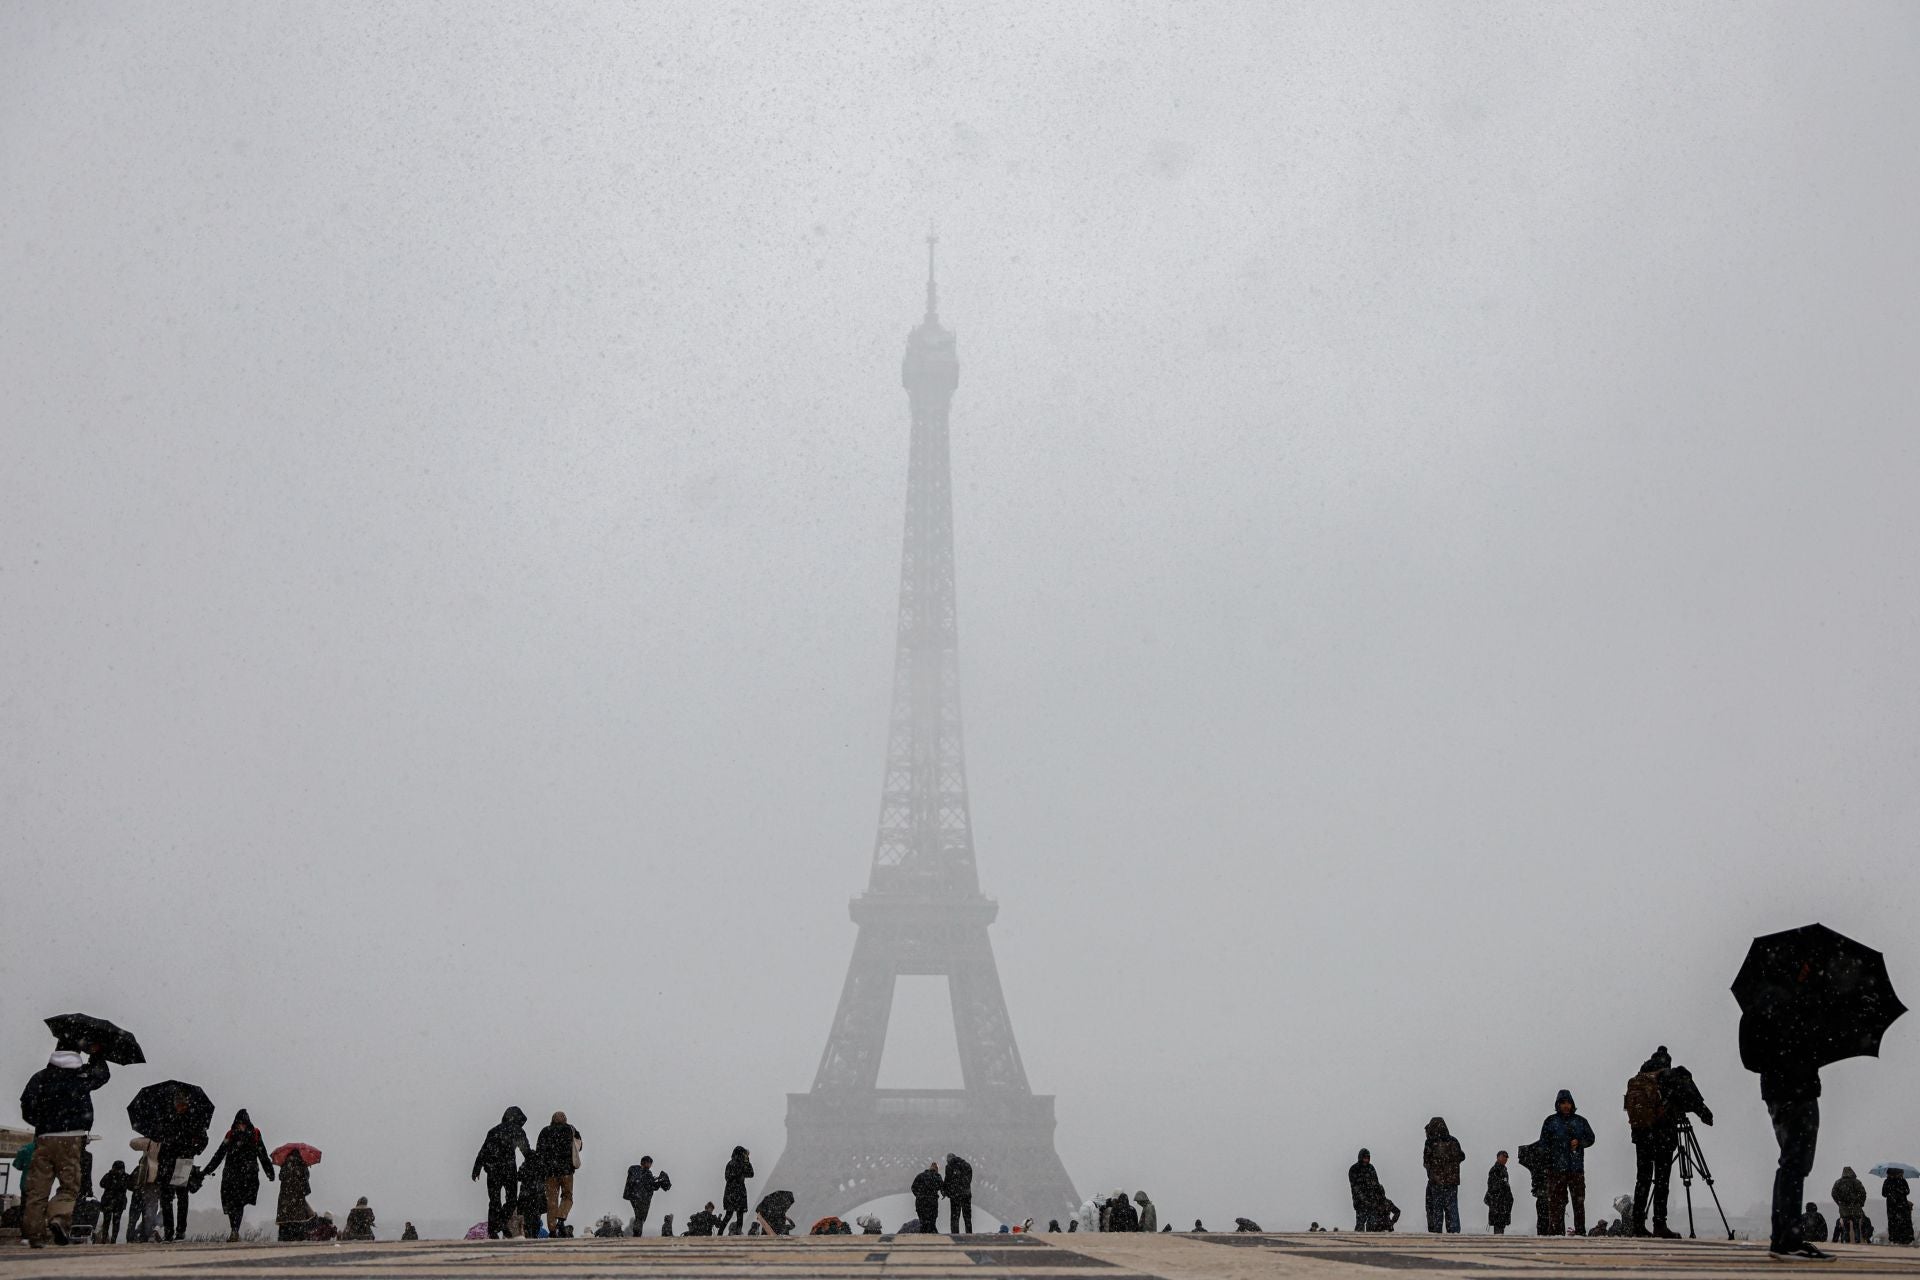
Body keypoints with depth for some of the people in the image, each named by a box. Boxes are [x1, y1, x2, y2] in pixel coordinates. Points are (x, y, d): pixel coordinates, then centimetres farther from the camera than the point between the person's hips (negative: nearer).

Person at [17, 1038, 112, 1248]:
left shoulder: (39, 1077, 6)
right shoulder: (83, 1075, 3)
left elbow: (27, 1108, 4)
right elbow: (104, 1073, 24)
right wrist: (96, 1054, 37)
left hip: (43, 1138, 2)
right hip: (70, 1139, -2)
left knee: (37, 1188, 5)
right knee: (70, 1185, 3)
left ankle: (34, 1232, 2)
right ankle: (59, 1217, -21)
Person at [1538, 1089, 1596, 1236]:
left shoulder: (1580, 1121, 13)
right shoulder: (1550, 1121, 9)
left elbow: (1590, 1138, 17)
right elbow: (1543, 1143, 6)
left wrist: (1579, 1142, -3)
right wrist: (1547, 1160, -5)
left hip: (1576, 1168, 1)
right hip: (1556, 1169, -1)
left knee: (1579, 1201, 0)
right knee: (1556, 1201, -5)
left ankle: (1580, 1231, 3)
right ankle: (1556, 1230, -4)